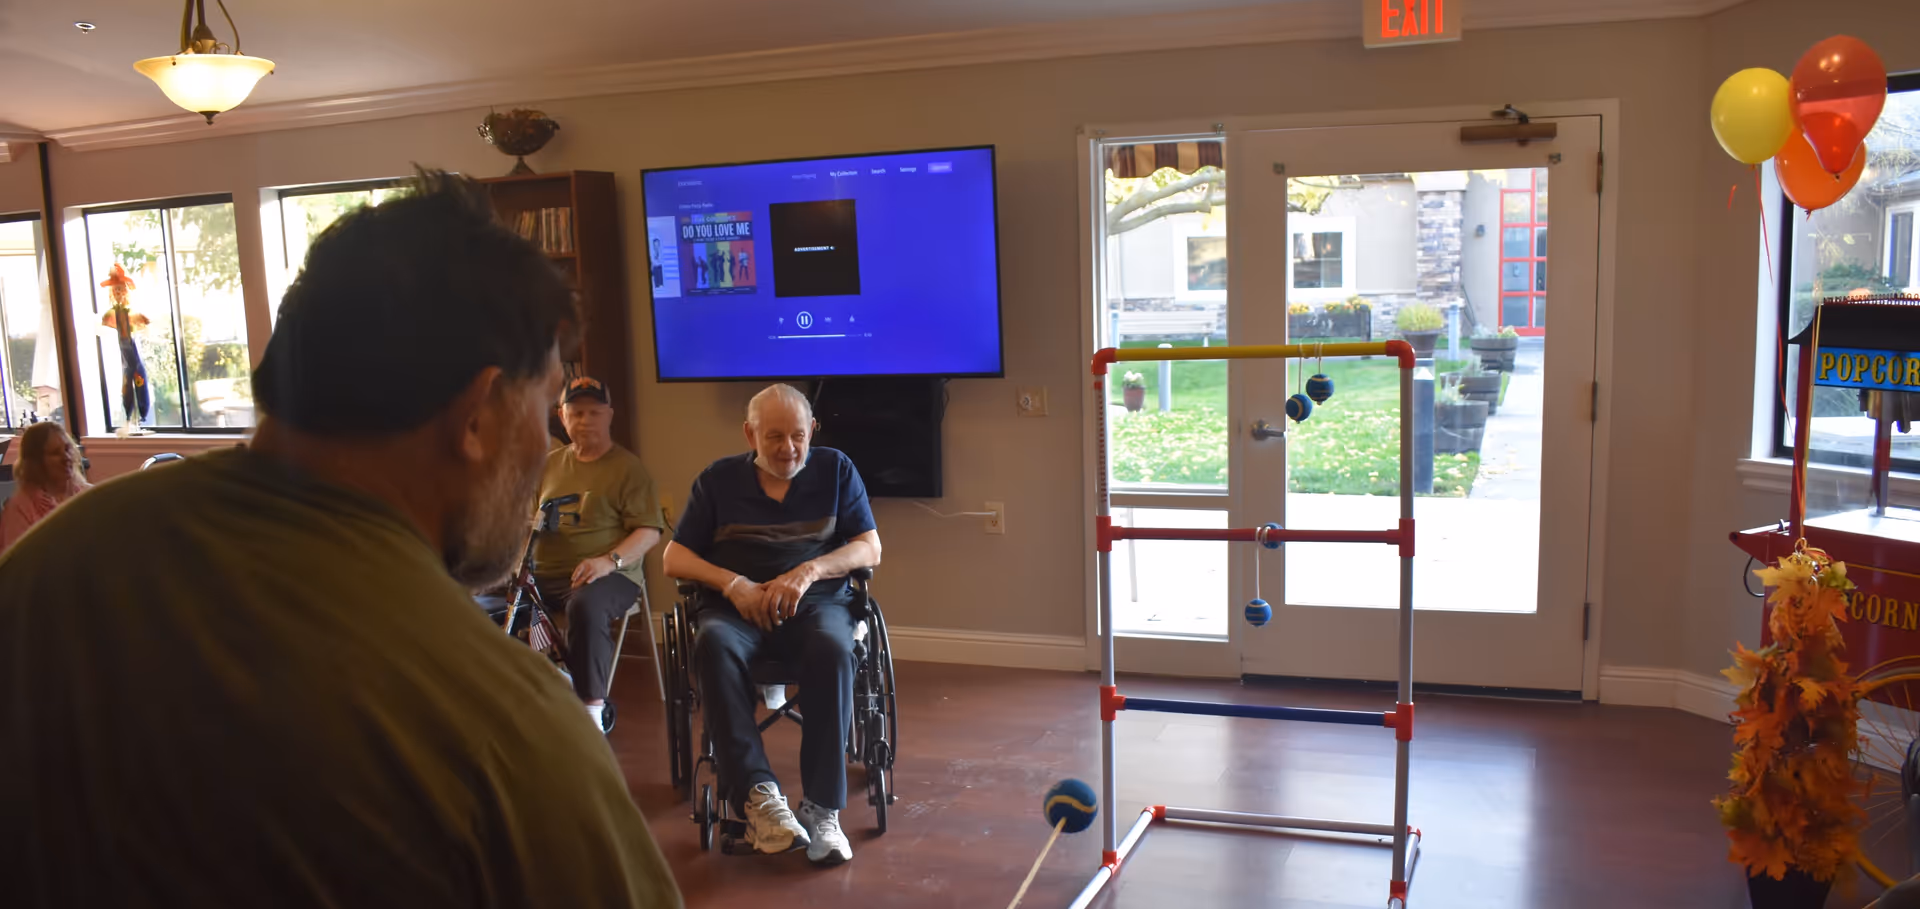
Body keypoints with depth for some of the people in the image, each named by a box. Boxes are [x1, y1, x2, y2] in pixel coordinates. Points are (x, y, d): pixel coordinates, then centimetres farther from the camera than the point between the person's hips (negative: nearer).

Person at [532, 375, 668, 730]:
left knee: (586, 606, -39)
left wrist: (609, 560, -22)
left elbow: (650, 530, -6)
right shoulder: (549, 463, 19)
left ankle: (591, 709, -29)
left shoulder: (628, 467, 3)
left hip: (608, 575, -5)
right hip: (543, 574, 5)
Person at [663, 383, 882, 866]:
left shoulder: (835, 469, 11)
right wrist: (733, 583, -11)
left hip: (817, 601, 0)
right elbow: (674, 558, 8)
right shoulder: (718, 479, 11)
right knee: (714, 644, -36)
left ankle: (822, 808, -32)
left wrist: (809, 571, -15)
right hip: (736, 605, 1)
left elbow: (870, 549, 4)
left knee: (833, 650, -36)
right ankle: (757, 792, -39)